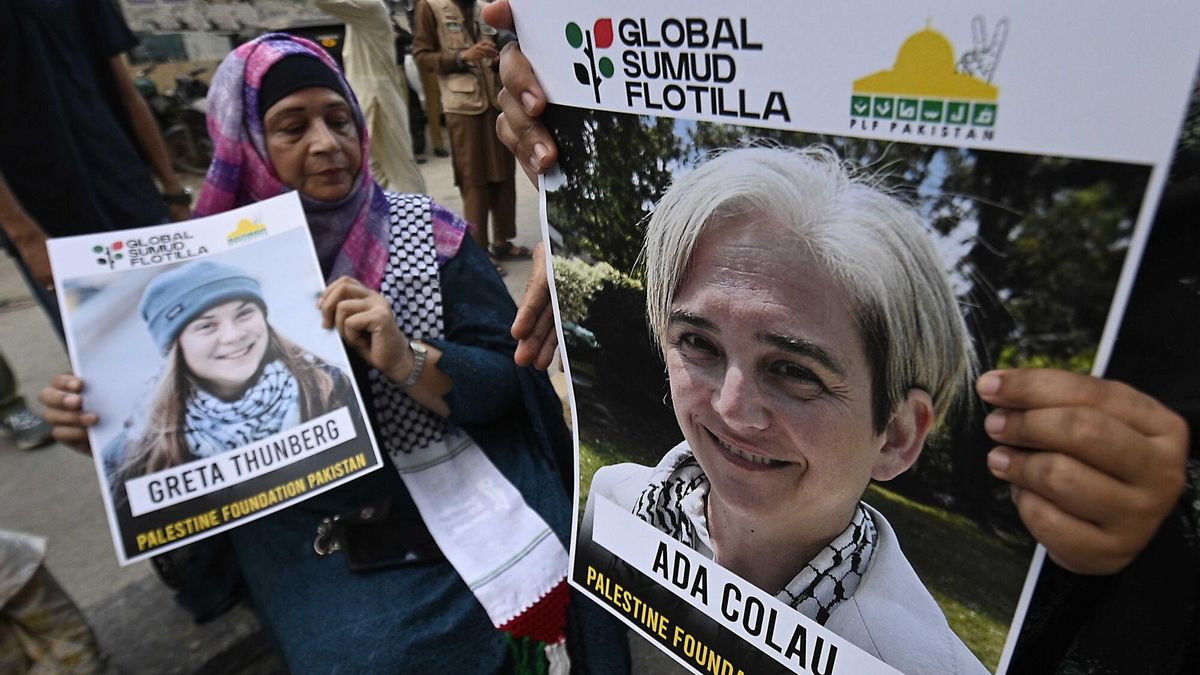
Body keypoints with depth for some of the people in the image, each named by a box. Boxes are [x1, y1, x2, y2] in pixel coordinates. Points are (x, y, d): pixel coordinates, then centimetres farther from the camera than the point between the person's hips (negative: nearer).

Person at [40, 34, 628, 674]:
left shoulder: (429, 235, -4)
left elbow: (503, 380, -7)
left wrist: (406, 362, -25)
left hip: (469, 501, 0)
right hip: (313, 537, 1)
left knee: (539, 610, -18)